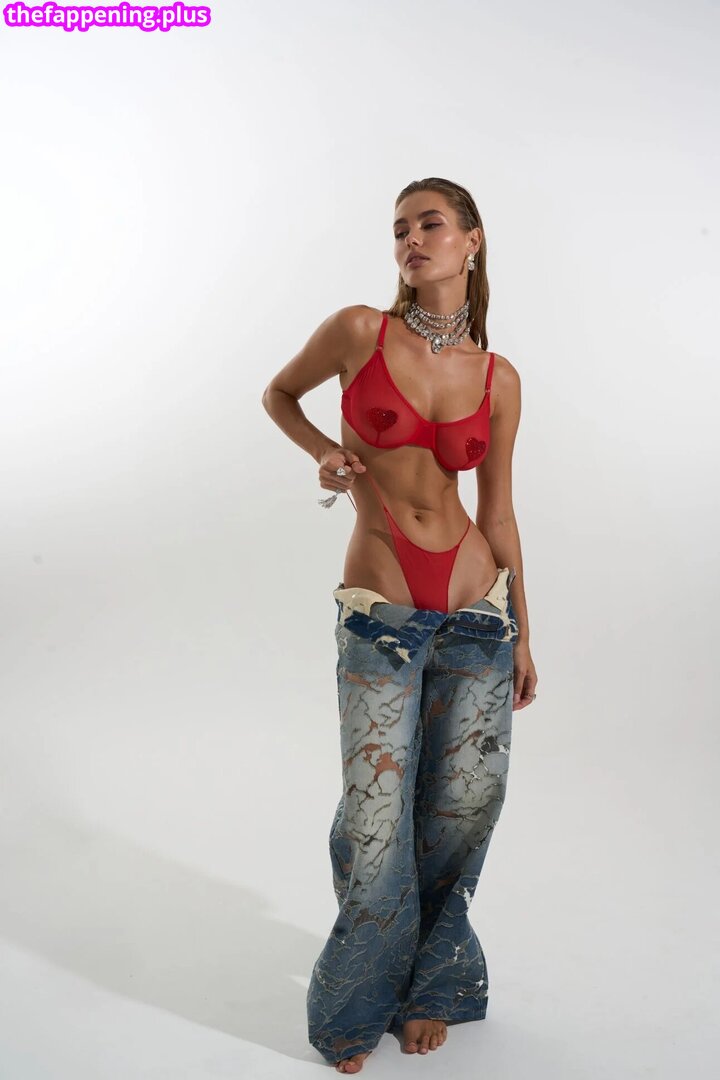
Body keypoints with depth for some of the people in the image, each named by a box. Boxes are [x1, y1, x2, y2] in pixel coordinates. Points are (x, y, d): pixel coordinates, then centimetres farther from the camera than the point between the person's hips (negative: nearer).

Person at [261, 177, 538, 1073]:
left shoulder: (498, 377, 4)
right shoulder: (360, 332, -3)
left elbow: (498, 512, 10)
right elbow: (279, 393, 15)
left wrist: (523, 637, 11)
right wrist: (326, 452, -5)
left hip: (476, 610, 3)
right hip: (381, 617, -2)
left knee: (459, 812, 10)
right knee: (377, 822, 0)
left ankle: (429, 983, 35)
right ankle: (358, 1005, 27)